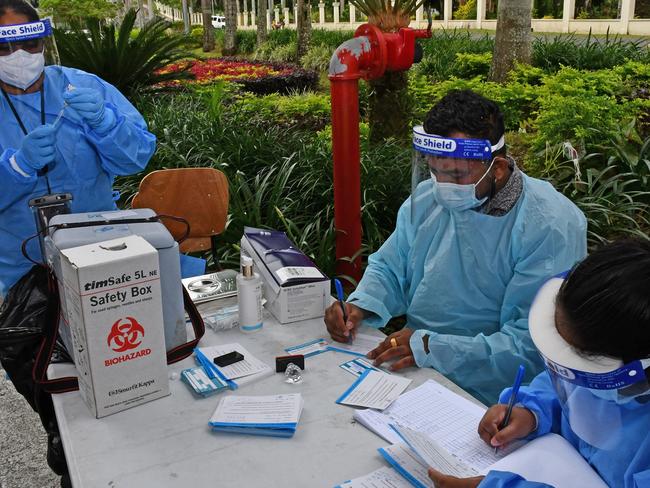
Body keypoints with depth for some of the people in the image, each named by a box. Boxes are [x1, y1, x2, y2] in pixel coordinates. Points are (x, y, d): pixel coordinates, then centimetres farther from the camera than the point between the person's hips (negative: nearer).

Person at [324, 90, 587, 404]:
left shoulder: (551, 227, -18)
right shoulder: (427, 197, 3)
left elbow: (533, 345, -22)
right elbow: (389, 268, 16)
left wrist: (432, 348, -26)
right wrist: (360, 306, -5)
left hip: (483, 400, -6)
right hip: (412, 371, 7)